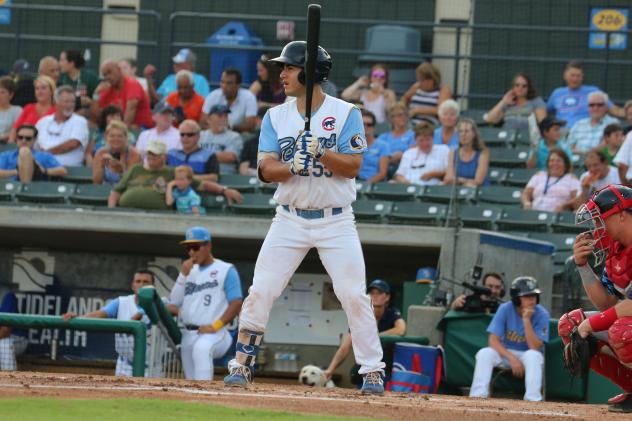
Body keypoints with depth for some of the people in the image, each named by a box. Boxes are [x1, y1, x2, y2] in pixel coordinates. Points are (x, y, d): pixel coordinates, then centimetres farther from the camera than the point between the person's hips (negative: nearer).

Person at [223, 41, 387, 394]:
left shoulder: (346, 113, -4)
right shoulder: (276, 116, 6)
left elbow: (353, 166, -11)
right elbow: (267, 169, -3)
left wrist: (320, 153, -27)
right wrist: (292, 166, -24)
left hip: (336, 222, -3)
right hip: (290, 220, 3)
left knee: (354, 296, -7)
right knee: (260, 293, -4)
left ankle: (373, 371, 3)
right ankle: (242, 366, 6)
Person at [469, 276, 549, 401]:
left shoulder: (541, 314, -16)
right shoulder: (505, 309, -11)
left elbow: (534, 348, -23)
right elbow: (493, 340, -14)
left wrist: (526, 320, -31)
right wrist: (512, 358, -28)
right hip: (506, 353, 2)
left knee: (533, 355, -37)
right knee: (484, 353, -27)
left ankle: (532, 399, -42)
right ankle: (478, 395, -30)